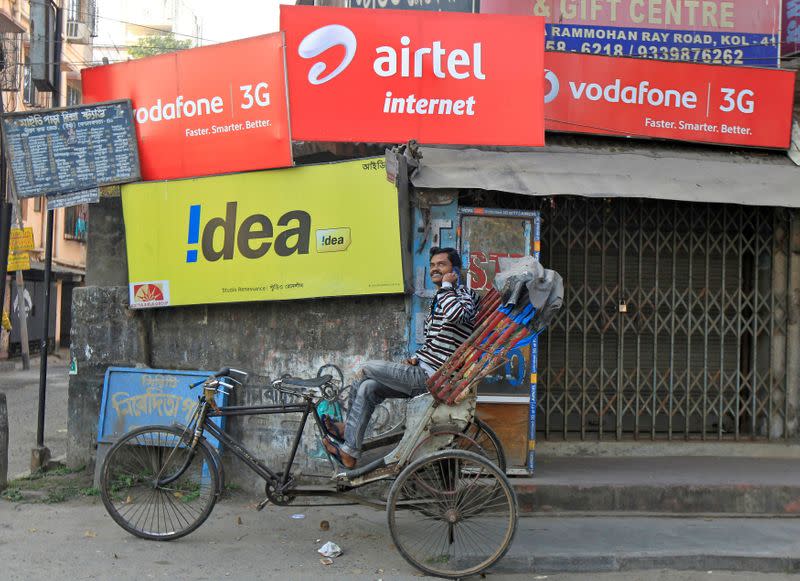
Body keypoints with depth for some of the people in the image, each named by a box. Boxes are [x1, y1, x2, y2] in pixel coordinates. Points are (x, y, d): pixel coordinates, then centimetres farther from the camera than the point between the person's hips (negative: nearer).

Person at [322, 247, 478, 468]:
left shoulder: (464, 294, -8)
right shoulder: (438, 300, 21)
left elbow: (456, 314, -35)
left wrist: (446, 286, -18)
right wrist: (416, 358, 9)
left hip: (430, 377, -9)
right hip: (423, 370, 9)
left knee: (369, 369, -4)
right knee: (367, 388, 1)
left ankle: (348, 429, 16)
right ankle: (349, 452, 6)